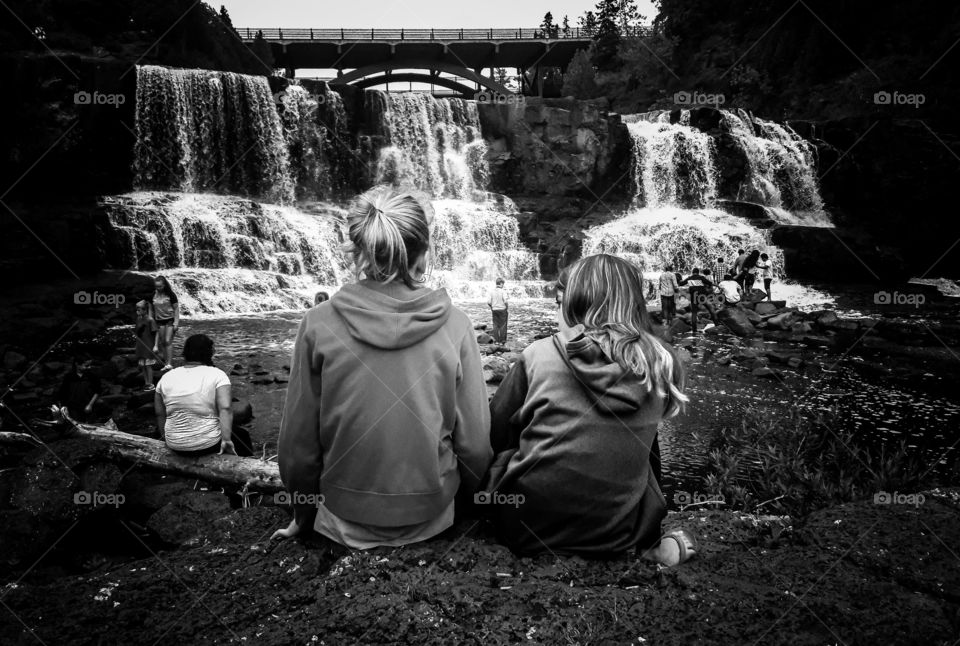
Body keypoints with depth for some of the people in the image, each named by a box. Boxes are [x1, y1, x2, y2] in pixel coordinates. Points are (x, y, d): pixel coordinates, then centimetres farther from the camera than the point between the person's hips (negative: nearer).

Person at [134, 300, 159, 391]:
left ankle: (151, 384, 7)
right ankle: (146, 383, 21)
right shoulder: (139, 319, 7)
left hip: (149, 347, -7)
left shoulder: (150, 320, -15)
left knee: (148, 365, -1)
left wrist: (155, 345, -16)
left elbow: (156, 333, -14)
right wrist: (134, 334, 3)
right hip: (140, 346, 7)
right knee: (142, 365, 11)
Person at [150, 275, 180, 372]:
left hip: (170, 320, -4)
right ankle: (165, 363, 11)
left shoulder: (170, 295, -8)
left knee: (168, 341, -13)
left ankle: (169, 364, -15)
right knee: (161, 343, 4)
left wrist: (176, 323, -10)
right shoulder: (153, 296, 3)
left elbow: (176, 309, -5)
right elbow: (151, 309, 11)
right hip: (159, 321, 4)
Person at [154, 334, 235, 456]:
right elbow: (225, 408, -22)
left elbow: (160, 414, 6)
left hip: (175, 446, 5)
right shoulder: (217, 375, -11)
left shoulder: (166, 377, 1)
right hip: (208, 446, -5)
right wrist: (226, 439, -22)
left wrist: (165, 437, 19)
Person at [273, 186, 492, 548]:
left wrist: (303, 512, 12)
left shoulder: (318, 325, -13)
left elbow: (299, 441, -6)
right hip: (430, 517, 1)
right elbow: (474, 443, -8)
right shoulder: (454, 326, -13)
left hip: (346, 521, 0)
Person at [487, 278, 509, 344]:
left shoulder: (491, 291, -1)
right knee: (503, 325, 5)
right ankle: (502, 340, 8)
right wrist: (506, 307, -3)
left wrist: (491, 308, 11)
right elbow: (505, 301, -20)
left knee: (495, 325, 9)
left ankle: (496, 340, 11)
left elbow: (488, 302, -3)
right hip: (502, 309, -4)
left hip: (494, 309, 4)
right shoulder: (502, 291, -12)